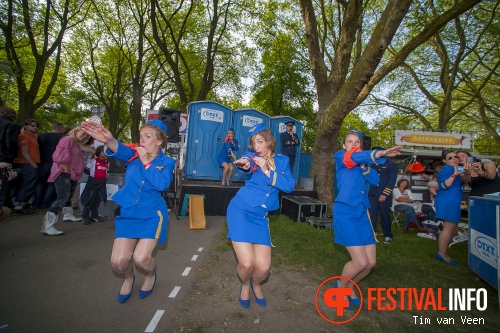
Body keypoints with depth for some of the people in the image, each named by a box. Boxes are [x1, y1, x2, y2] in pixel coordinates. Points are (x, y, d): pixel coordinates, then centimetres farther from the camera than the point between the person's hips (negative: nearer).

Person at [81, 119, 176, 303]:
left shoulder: (167, 162, -4)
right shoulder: (135, 154, 1)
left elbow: (162, 184, -22)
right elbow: (120, 150, -23)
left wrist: (146, 162, -21)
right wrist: (109, 140, -45)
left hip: (152, 215, -2)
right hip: (128, 214, 3)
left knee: (141, 258, -13)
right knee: (118, 261, -3)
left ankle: (151, 275, 25)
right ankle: (128, 278, 35)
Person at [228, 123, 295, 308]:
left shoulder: (282, 160, 7)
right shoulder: (252, 156, -2)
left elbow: (289, 186, -8)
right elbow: (247, 163, -28)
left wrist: (267, 171, -18)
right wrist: (245, 163, -52)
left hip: (260, 217, 3)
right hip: (240, 210, -2)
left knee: (263, 267, -5)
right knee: (247, 264, -12)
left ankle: (255, 284, 34)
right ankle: (245, 285, 26)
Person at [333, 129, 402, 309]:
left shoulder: (362, 163, 18)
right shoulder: (339, 157, 0)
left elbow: (375, 180, 2)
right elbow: (354, 157, -24)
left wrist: (364, 164, -9)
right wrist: (381, 153, -37)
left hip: (362, 213, 7)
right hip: (345, 212, -7)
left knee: (371, 262, 6)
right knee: (361, 262, -11)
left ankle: (349, 285, 33)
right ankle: (341, 285, 19)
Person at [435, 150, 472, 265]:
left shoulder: (454, 169, 22)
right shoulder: (447, 169, -8)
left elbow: (466, 179, 8)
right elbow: (444, 185, -20)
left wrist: (467, 172, -10)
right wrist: (455, 174, -22)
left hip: (451, 202, 11)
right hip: (448, 202, -11)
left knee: (454, 229, 15)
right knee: (449, 228, -10)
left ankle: (442, 250, 20)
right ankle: (442, 254, -4)